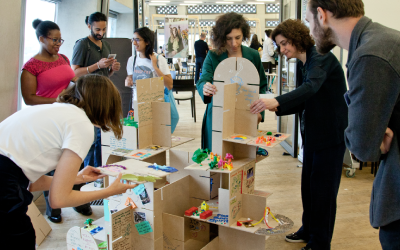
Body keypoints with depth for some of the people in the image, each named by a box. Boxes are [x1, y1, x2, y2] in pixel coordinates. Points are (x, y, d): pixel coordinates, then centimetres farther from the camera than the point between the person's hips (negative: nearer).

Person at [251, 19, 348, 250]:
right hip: (312, 133, 9)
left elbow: (311, 87, -33)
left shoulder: (321, 58, -16)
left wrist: (277, 101, -45)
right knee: (308, 184, 15)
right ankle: (308, 230, 32)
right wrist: (277, 108, -4)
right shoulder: (302, 65, 11)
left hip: (331, 134, -8)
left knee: (323, 187, 1)